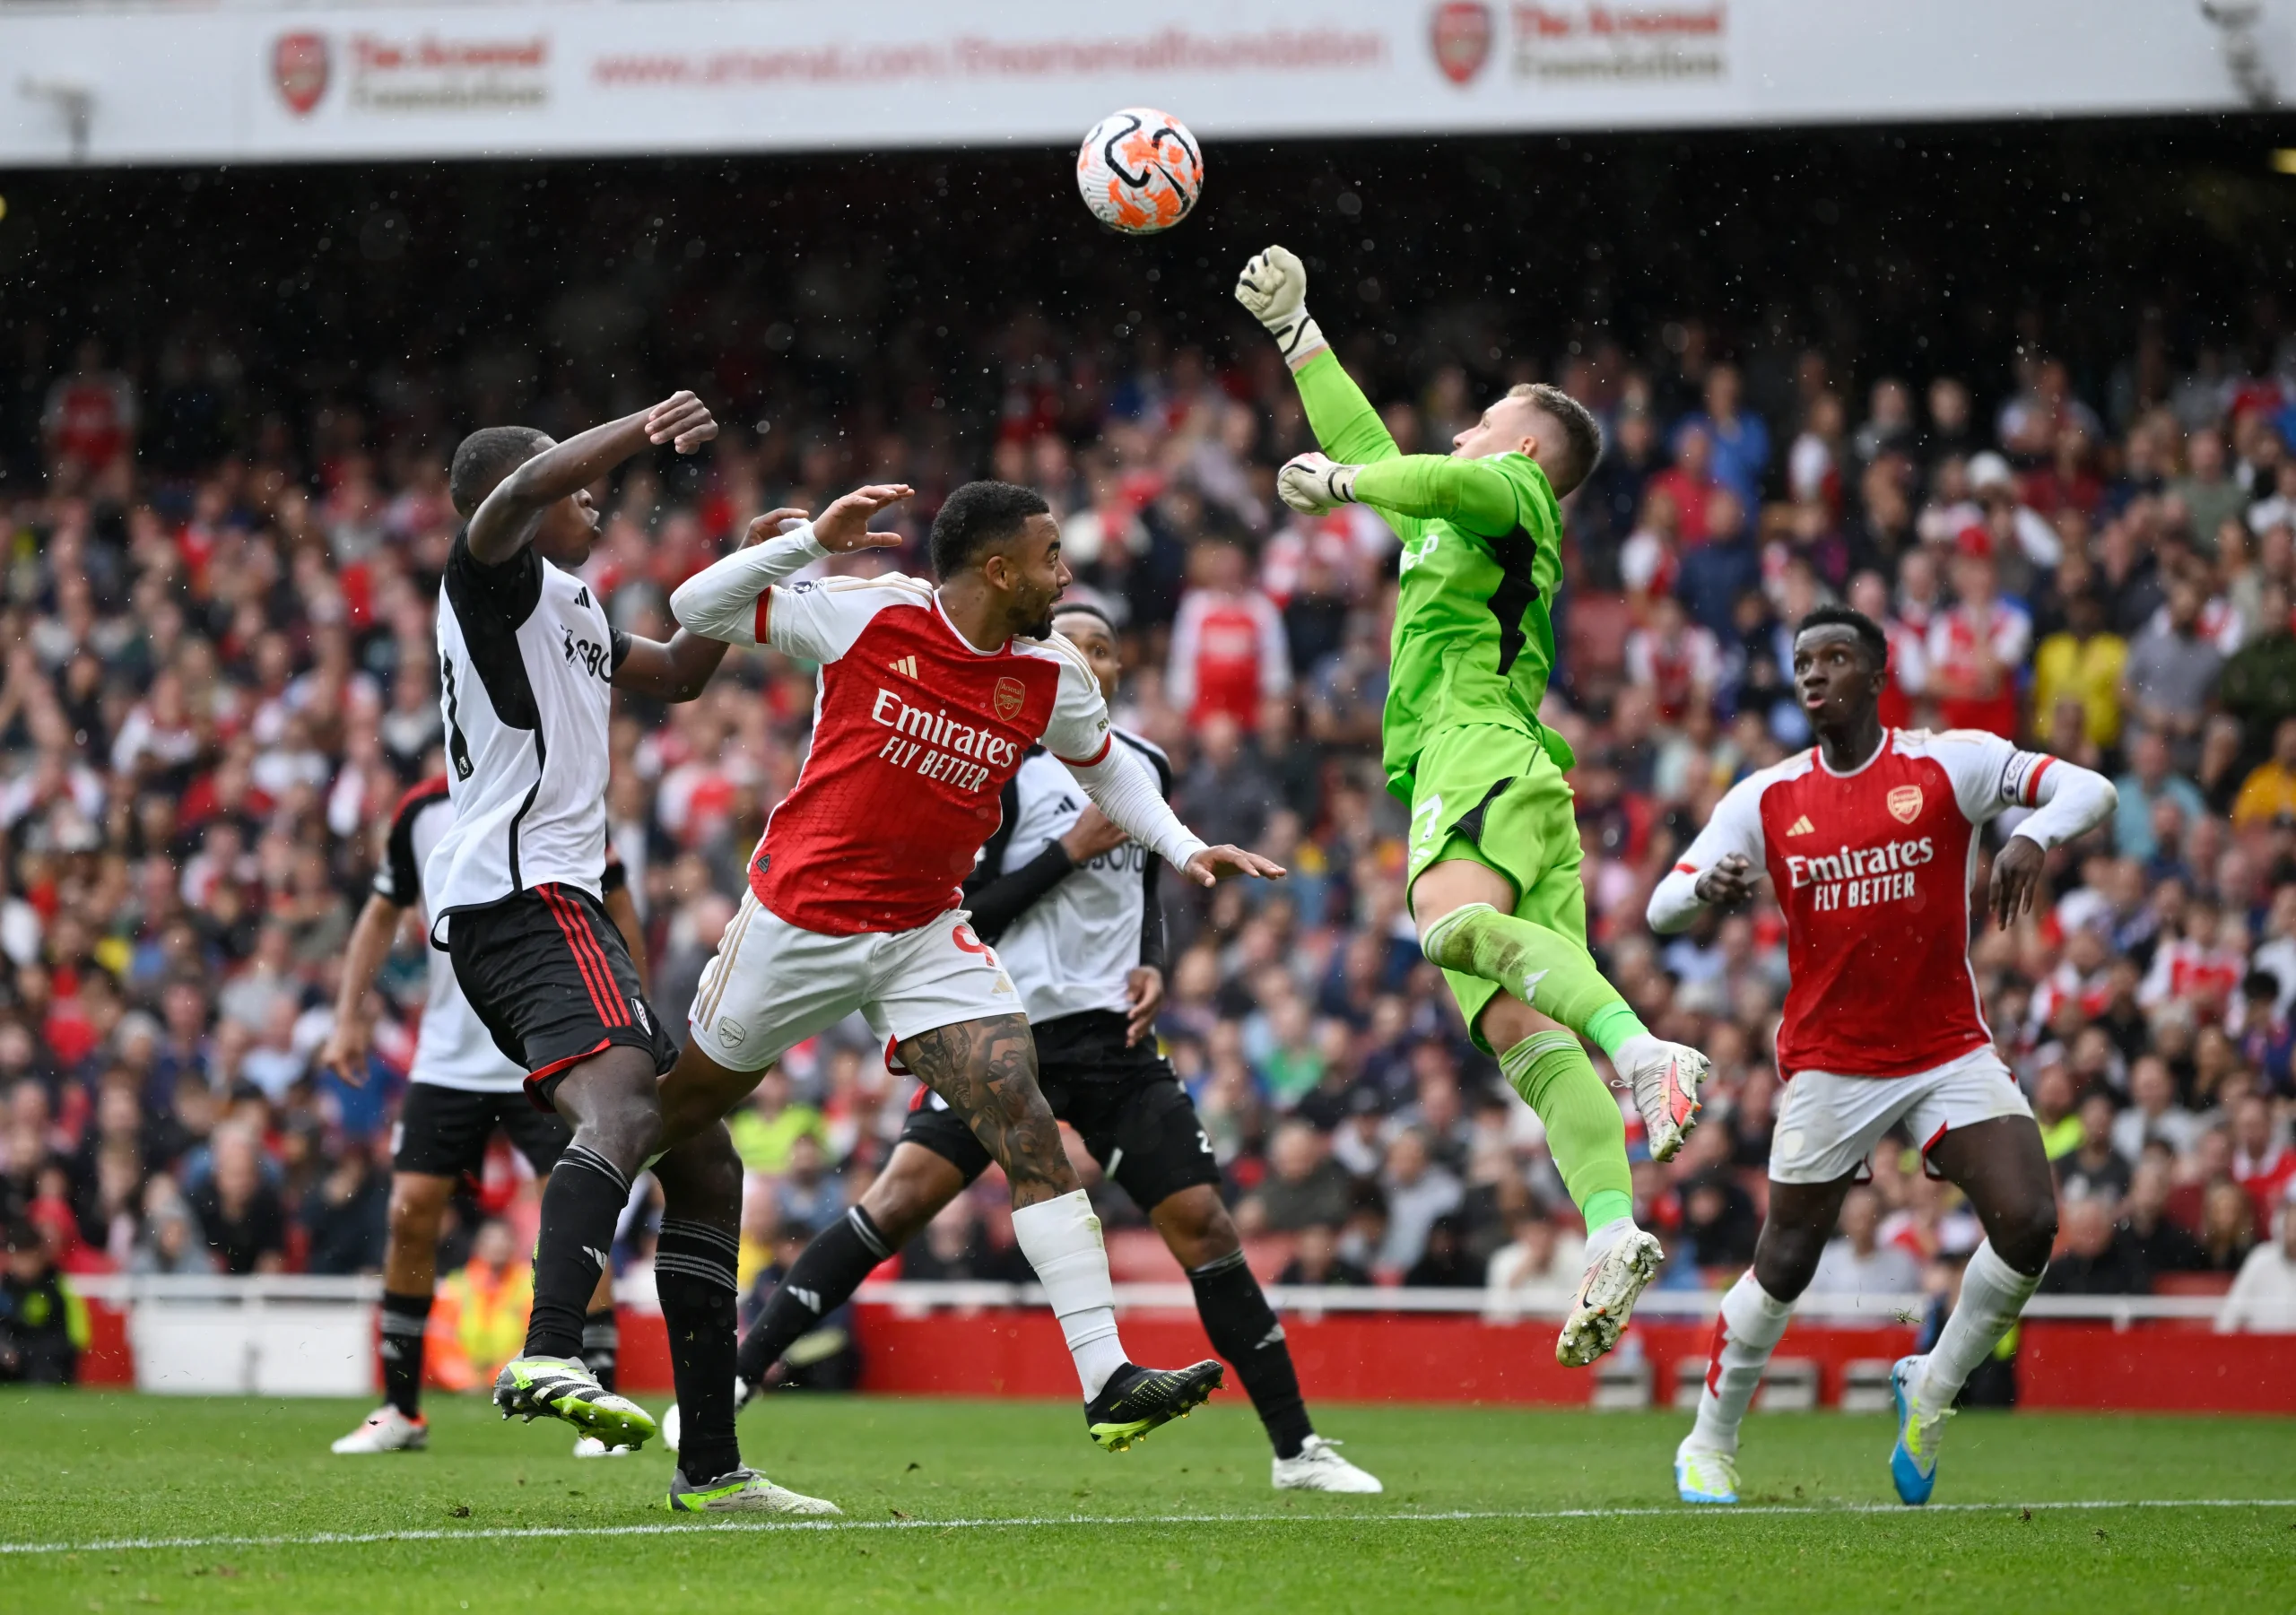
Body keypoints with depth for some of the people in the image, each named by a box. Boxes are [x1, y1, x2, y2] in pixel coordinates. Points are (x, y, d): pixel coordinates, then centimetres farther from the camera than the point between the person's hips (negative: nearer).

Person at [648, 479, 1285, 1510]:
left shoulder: (1052, 675, -1)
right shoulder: (868, 616, -13)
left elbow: (1105, 767, 20)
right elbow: (698, 609, -9)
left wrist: (1184, 849, 5)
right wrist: (812, 538, -22)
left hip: (925, 936, 3)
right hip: (797, 913, -2)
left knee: (1027, 1123, -15)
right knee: (675, 1116, 8)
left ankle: (1108, 1380, -22)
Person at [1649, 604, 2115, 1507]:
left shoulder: (1946, 765, -3)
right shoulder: (1766, 799, 2)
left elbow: (2089, 790, -8)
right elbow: (1662, 909, 0)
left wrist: (2033, 837, -30)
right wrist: (1708, 886, -24)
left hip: (1949, 1050, 0)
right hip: (1828, 1064, 0)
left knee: (2029, 1221, -17)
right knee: (1785, 1266, 0)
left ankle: (1931, 1391, 6)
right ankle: (1708, 1447, 21)